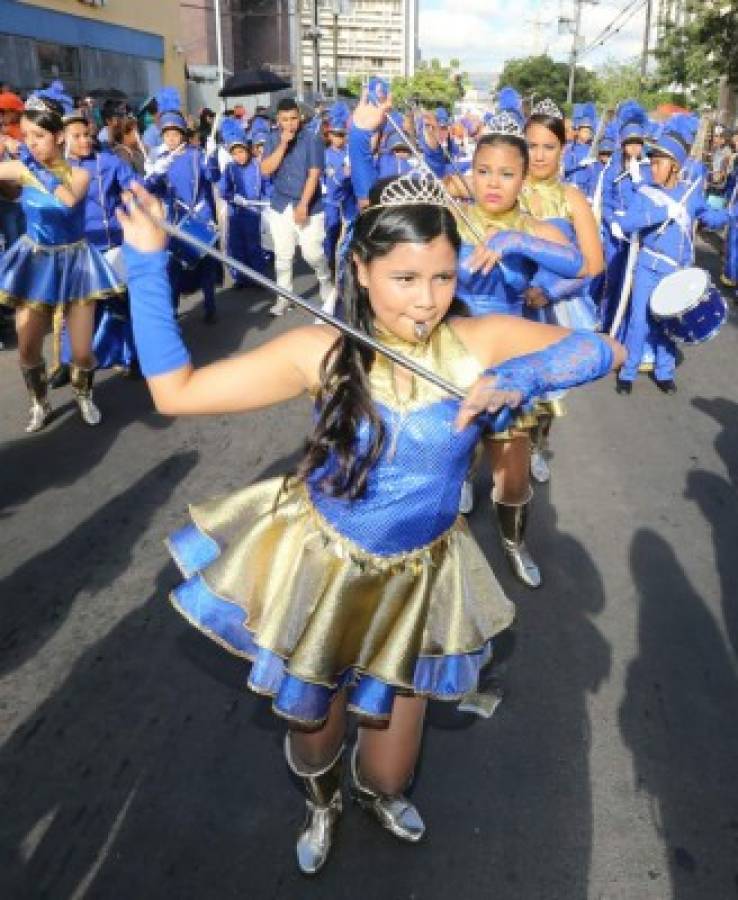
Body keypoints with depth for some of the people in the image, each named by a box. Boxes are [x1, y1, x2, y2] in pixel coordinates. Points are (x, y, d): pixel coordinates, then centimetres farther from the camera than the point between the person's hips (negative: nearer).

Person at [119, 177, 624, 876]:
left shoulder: (482, 342, -14)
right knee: (313, 727, 23)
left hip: (419, 580, 2)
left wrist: (524, 375, -32)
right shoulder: (322, 353, -19)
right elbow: (174, 390, -17)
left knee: (392, 763, 21)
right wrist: (147, 265, -21)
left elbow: (606, 348, -14)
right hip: (319, 569, -1)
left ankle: (376, 792, 62)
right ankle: (321, 804, 62)